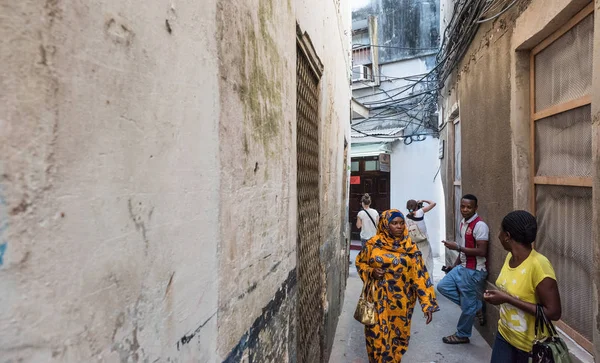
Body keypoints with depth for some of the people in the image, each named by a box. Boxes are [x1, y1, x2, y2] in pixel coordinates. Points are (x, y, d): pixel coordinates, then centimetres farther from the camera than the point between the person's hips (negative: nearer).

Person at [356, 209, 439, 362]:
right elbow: (360, 262, 6)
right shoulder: (373, 244, -7)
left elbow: (419, 275, -7)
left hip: (401, 302, 1)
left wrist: (427, 303, -10)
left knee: (398, 336, 15)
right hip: (378, 300, -1)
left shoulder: (410, 247, -5)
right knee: (378, 336, 8)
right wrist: (371, 272, -14)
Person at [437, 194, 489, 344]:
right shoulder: (463, 223, 8)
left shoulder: (480, 225, -19)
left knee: (468, 305, 5)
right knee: (443, 286, 7)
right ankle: (476, 307, 19)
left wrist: (457, 247, -26)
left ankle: (462, 335, 24)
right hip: (462, 267, 9)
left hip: (474, 271, -9)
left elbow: (482, 252, -24)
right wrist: (455, 265, 17)